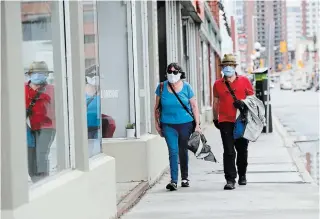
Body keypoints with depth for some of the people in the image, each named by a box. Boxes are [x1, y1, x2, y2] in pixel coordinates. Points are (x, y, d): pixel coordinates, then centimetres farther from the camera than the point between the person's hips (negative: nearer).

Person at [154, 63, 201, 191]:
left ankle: (184, 178, 26)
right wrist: (157, 123, 8)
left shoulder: (186, 87, -1)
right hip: (168, 125, 0)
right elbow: (157, 107, 9)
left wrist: (197, 125, -1)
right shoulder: (162, 87, 1)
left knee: (183, 151, 11)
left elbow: (194, 106, 2)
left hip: (185, 123, 0)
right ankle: (174, 180, -13)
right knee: (173, 151, -11)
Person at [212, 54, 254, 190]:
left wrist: (243, 103, -12)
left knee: (242, 150, 13)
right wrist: (215, 119, 16)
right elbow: (216, 102, 16)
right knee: (229, 152, -8)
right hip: (225, 122, -1)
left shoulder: (244, 81, 3)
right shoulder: (218, 84, 7)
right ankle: (230, 180, -8)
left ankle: (242, 175, 33)